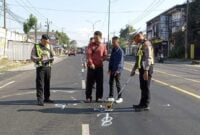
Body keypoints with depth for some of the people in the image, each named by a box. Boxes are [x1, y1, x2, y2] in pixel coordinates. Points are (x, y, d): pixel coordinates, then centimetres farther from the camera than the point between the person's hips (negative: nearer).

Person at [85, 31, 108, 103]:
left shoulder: (103, 46, 8)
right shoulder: (91, 45, 2)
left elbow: (105, 55, 8)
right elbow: (88, 54, -9)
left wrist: (102, 59, -14)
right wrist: (91, 63, -21)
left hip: (99, 66, 2)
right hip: (91, 66, -2)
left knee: (100, 82, 5)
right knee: (89, 82, 1)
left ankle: (99, 97, 14)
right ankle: (88, 97, 9)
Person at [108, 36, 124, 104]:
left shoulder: (120, 51, -12)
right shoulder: (113, 50, 11)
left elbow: (120, 61, -16)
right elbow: (111, 59, 13)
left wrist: (117, 70, -21)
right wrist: (109, 68, 6)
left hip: (117, 70, -7)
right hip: (112, 69, 8)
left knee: (118, 83, -1)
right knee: (111, 83, 10)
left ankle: (120, 98, 9)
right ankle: (111, 97, 19)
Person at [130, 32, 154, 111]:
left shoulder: (146, 44, -13)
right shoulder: (141, 45, 18)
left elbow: (148, 58, -20)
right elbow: (138, 59, 25)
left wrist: (146, 71, -24)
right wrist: (134, 69, 25)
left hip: (146, 69, -10)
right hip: (142, 68, 10)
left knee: (145, 87, -4)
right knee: (143, 87, 14)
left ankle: (146, 105, 2)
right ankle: (142, 104, 22)